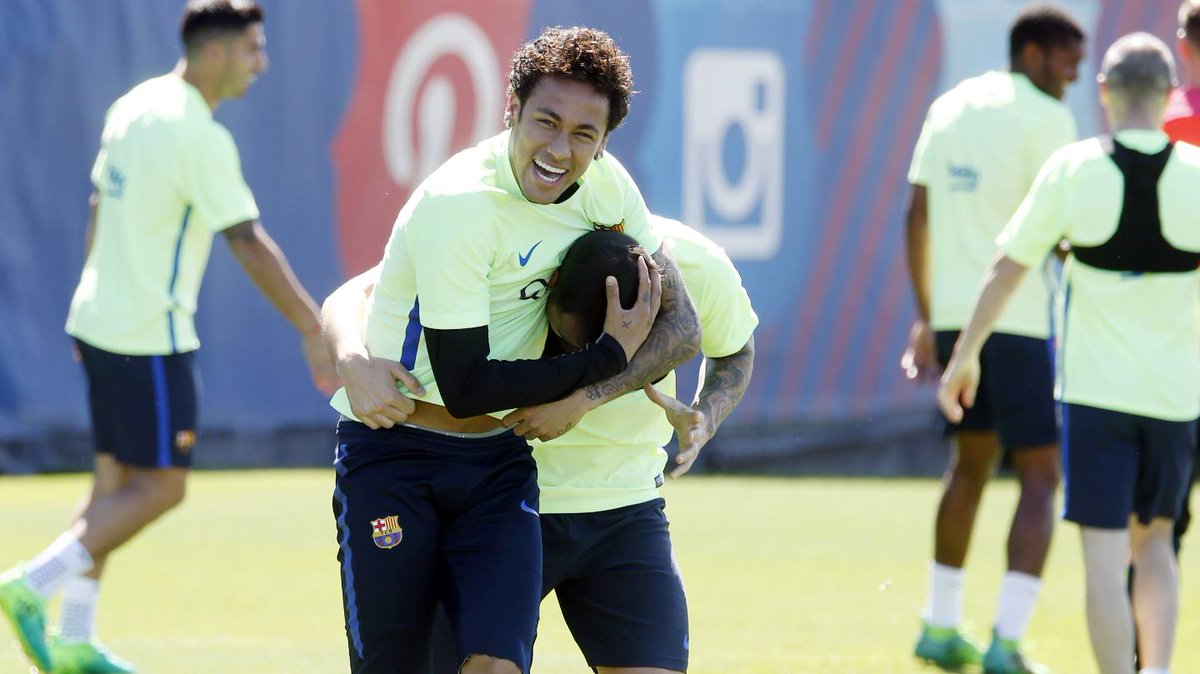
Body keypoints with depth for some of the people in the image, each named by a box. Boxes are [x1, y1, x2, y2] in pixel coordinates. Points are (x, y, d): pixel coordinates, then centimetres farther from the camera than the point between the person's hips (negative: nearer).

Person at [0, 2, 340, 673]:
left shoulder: (134, 108, 8)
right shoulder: (202, 138, -18)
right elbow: (250, 244, -21)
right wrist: (315, 332, -20)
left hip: (99, 321, 9)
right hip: (150, 338, -9)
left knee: (116, 481, 13)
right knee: (160, 486, -2)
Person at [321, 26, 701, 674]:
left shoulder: (604, 183, -4)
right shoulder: (459, 205, -23)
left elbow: (680, 324, 2)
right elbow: (465, 388, -22)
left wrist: (582, 398, -15)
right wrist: (607, 358, -15)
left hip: (498, 462, 5)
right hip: (392, 454, -5)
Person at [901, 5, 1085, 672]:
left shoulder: (949, 107, 14)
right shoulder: (1045, 118, -9)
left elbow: (919, 217, 16)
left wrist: (927, 318, 22)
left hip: (953, 315, 7)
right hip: (1019, 317, -7)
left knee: (972, 460, 23)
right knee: (1041, 476, -3)